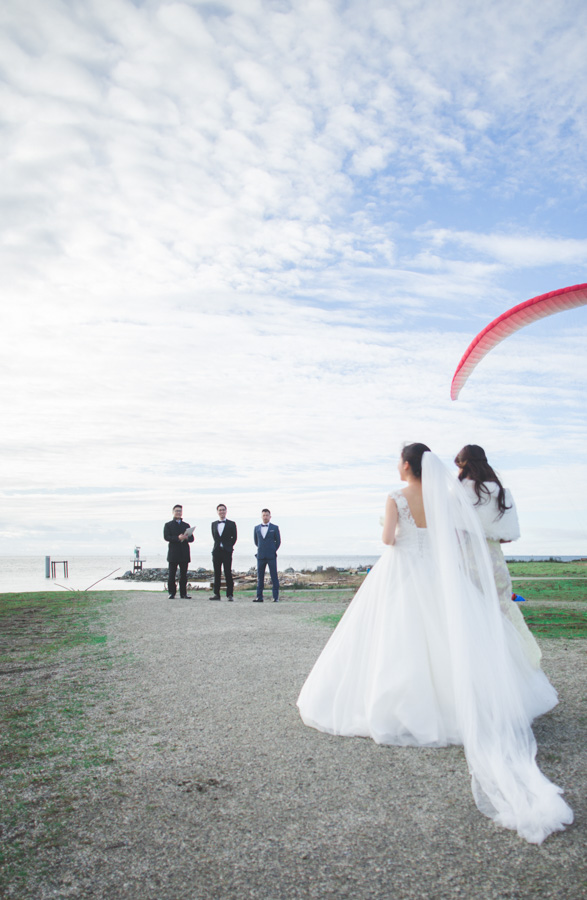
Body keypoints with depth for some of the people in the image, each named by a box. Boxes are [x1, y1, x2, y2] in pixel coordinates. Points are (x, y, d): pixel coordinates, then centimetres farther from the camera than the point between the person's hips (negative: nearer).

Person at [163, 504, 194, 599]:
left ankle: (183, 594, 7)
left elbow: (192, 539, 10)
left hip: (184, 553, 2)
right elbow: (166, 537, -6)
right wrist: (178, 538, -20)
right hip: (173, 553, -2)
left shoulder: (186, 525, 18)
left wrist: (186, 538, -13)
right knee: (172, 575, -2)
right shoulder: (168, 525, 9)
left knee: (184, 575, 2)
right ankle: (171, 593, 5)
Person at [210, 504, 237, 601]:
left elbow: (234, 537, 5)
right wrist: (218, 545, 9)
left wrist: (229, 546, 1)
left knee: (228, 574, -5)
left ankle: (229, 594, -2)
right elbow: (214, 537, 18)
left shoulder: (231, 524, 3)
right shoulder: (214, 524, 14)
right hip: (216, 551, 4)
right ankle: (216, 594, 9)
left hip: (227, 551, -3)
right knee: (216, 574, 5)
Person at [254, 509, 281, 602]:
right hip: (260, 556, 3)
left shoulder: (274, 528, 3)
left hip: (271, 556, -2)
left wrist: (273, 551, 8)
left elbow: (278, 541, 9)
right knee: (260, 577, 4)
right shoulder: (257, 528, 10)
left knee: (274, 577, -3)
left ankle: (275, 597, 0)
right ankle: (259, 597, 8)